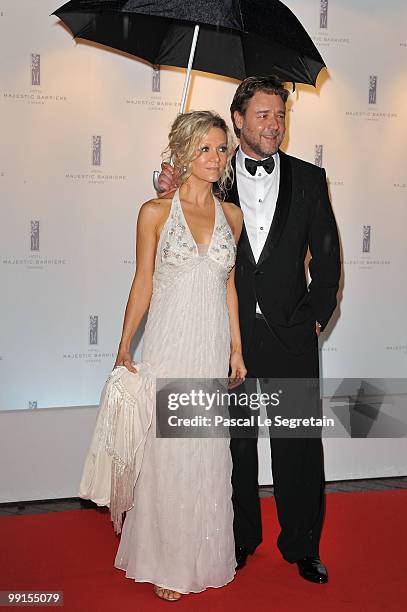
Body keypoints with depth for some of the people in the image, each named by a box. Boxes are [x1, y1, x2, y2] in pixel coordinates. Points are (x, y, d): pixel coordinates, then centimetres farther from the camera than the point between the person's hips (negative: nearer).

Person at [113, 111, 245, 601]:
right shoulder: (155, 212, -3)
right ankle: (165, 562, 21)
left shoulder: (231, 215, 7)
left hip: (214, 346, 3)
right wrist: (124, 349, 0)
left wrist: (236, 349, 10)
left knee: (209, 454, 11)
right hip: (169, 344, -3)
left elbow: (228, 284, 11)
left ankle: (205, 555, 29)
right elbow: (143, 283, 1)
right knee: (166, 453, 4)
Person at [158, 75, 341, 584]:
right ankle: (240, 540, 30)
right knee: (235, 444, 12)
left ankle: (302, 546, 24)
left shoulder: (308, 179, 4)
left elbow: (327, 255, 6)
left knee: (299, 446, 7)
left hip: (291, 334, 0)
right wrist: (171, 192, -9)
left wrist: (316, 317, 0)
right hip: (229, 333, 0)